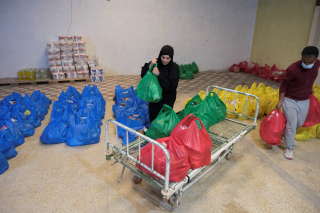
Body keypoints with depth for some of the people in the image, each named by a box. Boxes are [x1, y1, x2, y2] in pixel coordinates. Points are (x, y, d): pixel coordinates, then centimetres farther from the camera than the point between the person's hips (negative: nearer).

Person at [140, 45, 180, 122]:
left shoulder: (174, 67, -12)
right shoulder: (156, 63, -5)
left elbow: (172, 85, -23)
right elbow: (143, 75, -9)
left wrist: (159, 75, -32)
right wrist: (150, 65, -26)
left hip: (167, 98, -2)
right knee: (152, 117, 10)